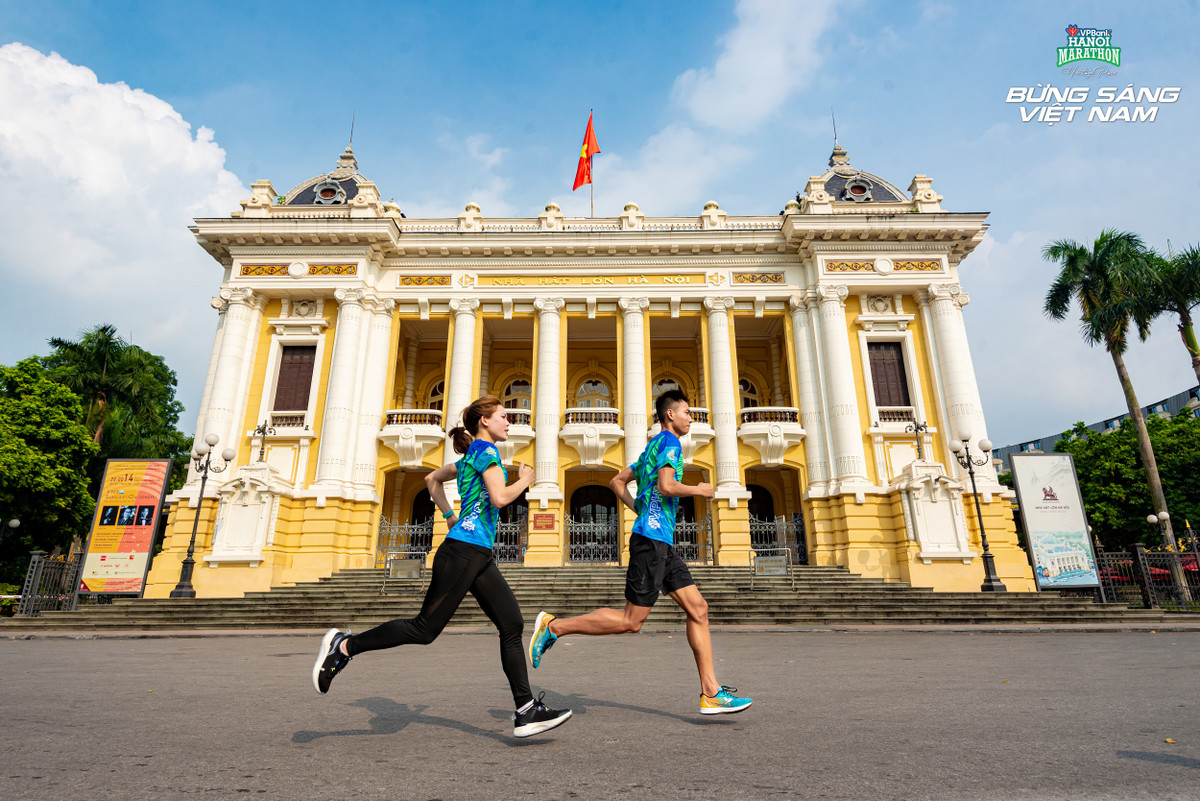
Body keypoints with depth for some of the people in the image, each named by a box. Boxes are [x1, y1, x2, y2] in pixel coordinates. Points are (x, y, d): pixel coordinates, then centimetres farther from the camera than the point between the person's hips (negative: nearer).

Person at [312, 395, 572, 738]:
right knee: (425, 628, -3)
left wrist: (450, 516, 27)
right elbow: (500, 498, -20)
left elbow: (432, 479, 32)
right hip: (463, 551, -10)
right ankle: (345, 645, 11)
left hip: (479, 556, 10)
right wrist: (524, 480, -2)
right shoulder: (485, 450, -7)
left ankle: (526, 711, 4)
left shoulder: (469, 458, 20)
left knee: (512, 625, 3)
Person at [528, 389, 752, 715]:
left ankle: (711, 693, 8)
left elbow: (617, 482, 26)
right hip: (652, 540, -10)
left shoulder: (652, 447, 22)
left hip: (662, 544, 10)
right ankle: (554, 626, 1)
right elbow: (666, 486, -21)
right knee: (631, 621, -7)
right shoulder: (669, 441, -6)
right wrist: (699, 490, -4)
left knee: (698, 608, 5)